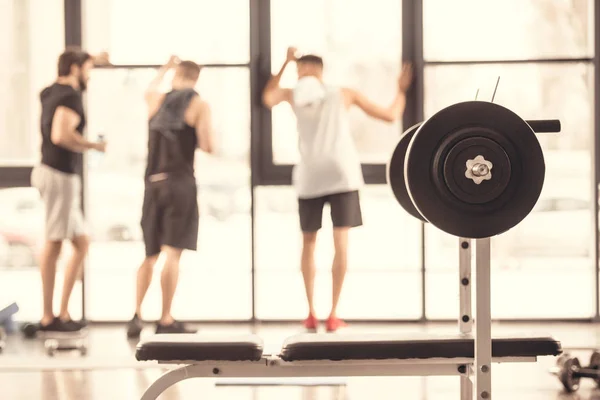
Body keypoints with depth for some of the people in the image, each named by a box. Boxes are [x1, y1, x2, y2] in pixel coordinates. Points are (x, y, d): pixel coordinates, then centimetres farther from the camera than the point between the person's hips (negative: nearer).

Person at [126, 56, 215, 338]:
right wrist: (202, 136, 11)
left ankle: (137, 316, 8)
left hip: (153, 184, 5)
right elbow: (207, 147, -11)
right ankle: (166, 321, -8)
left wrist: (164, 69, 50)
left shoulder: (157, 101, 12)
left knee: (150, 254, 14)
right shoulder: (199, 106, -2)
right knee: (172, 253, -6)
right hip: (180, 182, -5)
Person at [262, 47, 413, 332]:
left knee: (308, 242, 16)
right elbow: (391, 116, 13)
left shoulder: (293, 95, 11)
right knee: (341, 242, -2)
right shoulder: (344, 94, 10)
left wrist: (285, 64, 33)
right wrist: (401, 90, 31)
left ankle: (311, 314, 11)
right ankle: (333, 316, -9)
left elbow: (268, 99, 32)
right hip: (341, 175, -1)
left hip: (309, 178, 1)